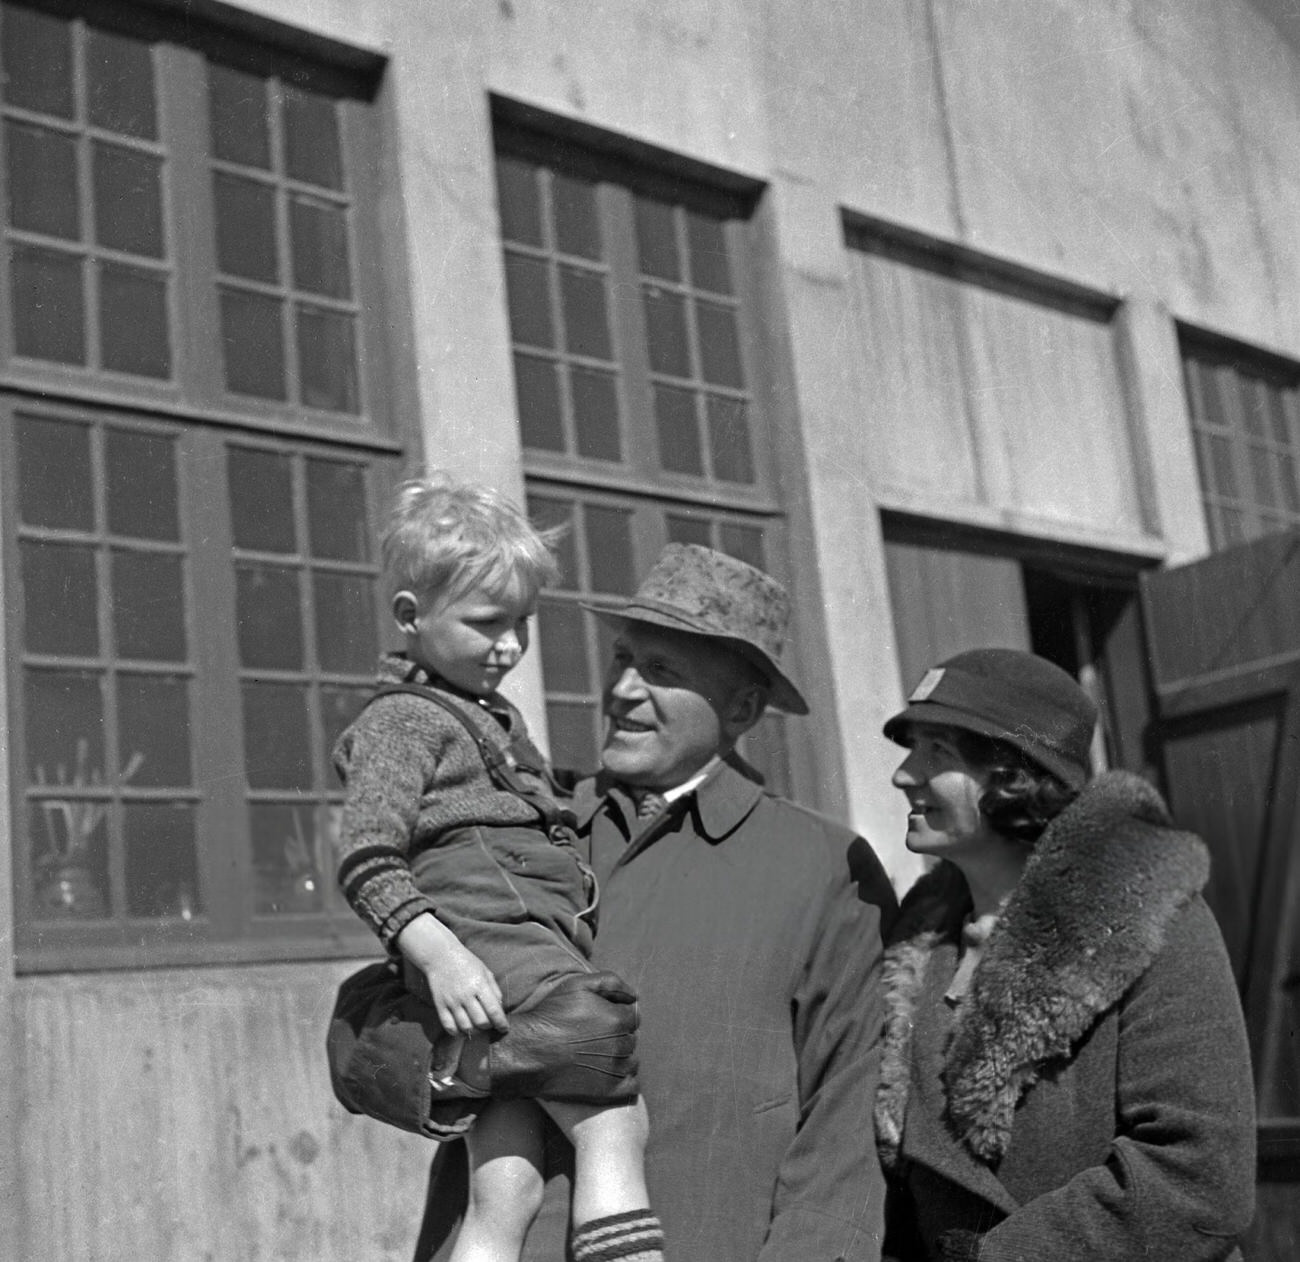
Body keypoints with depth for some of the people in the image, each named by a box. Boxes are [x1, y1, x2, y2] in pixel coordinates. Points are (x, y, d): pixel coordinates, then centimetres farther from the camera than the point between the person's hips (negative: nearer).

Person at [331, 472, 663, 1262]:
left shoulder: (496, 720, 29)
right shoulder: (404, 721, -1)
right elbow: (366, 859, -12)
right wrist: (438, 952, -24)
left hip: (543, 950, 8)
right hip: (488, 945, -8)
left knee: (504, 1198, 1)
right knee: (617, 1126, -15)